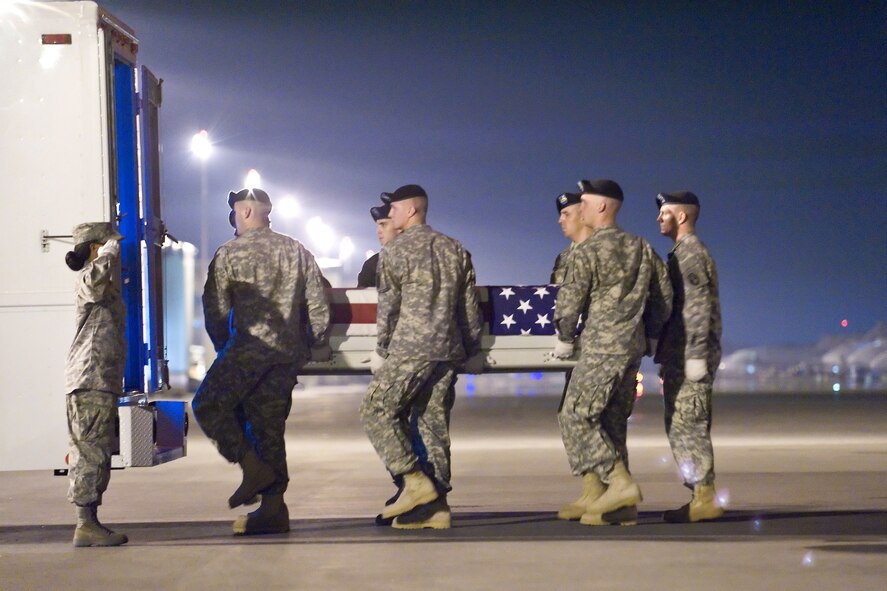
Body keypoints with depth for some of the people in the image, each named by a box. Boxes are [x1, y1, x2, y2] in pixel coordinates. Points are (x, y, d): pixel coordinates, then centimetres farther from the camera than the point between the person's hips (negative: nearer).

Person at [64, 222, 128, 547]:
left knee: (91, 453, 10)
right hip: (92, 377, -11)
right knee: (93, 451, -12)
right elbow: (102, 270, -32)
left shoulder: (101, 286, 22)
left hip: (99, 380, 11)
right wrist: (111, 248, -20)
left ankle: (89, 523, 13)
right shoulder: (88, 279, -9)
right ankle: (86, 525, -14)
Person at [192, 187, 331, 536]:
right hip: (288, 352, 6)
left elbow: (215, 307, -3)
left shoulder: (230, 253, -3)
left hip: (249, 347, -6)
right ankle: (273, 508, 5)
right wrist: (317, 346, 18)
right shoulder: (297, 252, 12)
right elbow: (318, 304, 9)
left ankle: (253, 467, -9)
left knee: (208, 405, 6)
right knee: (269, 424, 9)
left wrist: (223, 347, 12)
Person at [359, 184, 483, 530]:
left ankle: (416, 480, -10)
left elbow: (388, 307, -4)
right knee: (435, 423, 8)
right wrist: (472, 352, 20)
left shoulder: (395, 251, -3)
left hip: (410, 349, -6)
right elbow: (469, 306, 15)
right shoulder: (455, 250, 15)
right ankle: (436, 505, 6)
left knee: (376, 411, 1)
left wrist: (381, 350, 4)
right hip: (448, 351, 6)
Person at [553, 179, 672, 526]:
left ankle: (619, 483, -15)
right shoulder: (642, 248, 12)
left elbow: (570, 302, -8)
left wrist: (563, 341, 7)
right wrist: (648, 335, 23)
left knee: (576, 417, -3)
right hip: (633, 346, 8)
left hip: (601, 347, -8)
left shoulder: (587, 252, -10)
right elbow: (663, 297, 15)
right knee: (612, 421, 11)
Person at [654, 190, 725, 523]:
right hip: (681, 357, 10)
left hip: (688, 356, -10)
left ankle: (704, 500, -9)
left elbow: (697, 307, -19)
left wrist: (695, 356, -22)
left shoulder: (689, 252, -12)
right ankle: (701, 497, 12)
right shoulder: (686, 252, 20)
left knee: (686, 426, -9)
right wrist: (667, 357, 22)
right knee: (689, 428, 10)